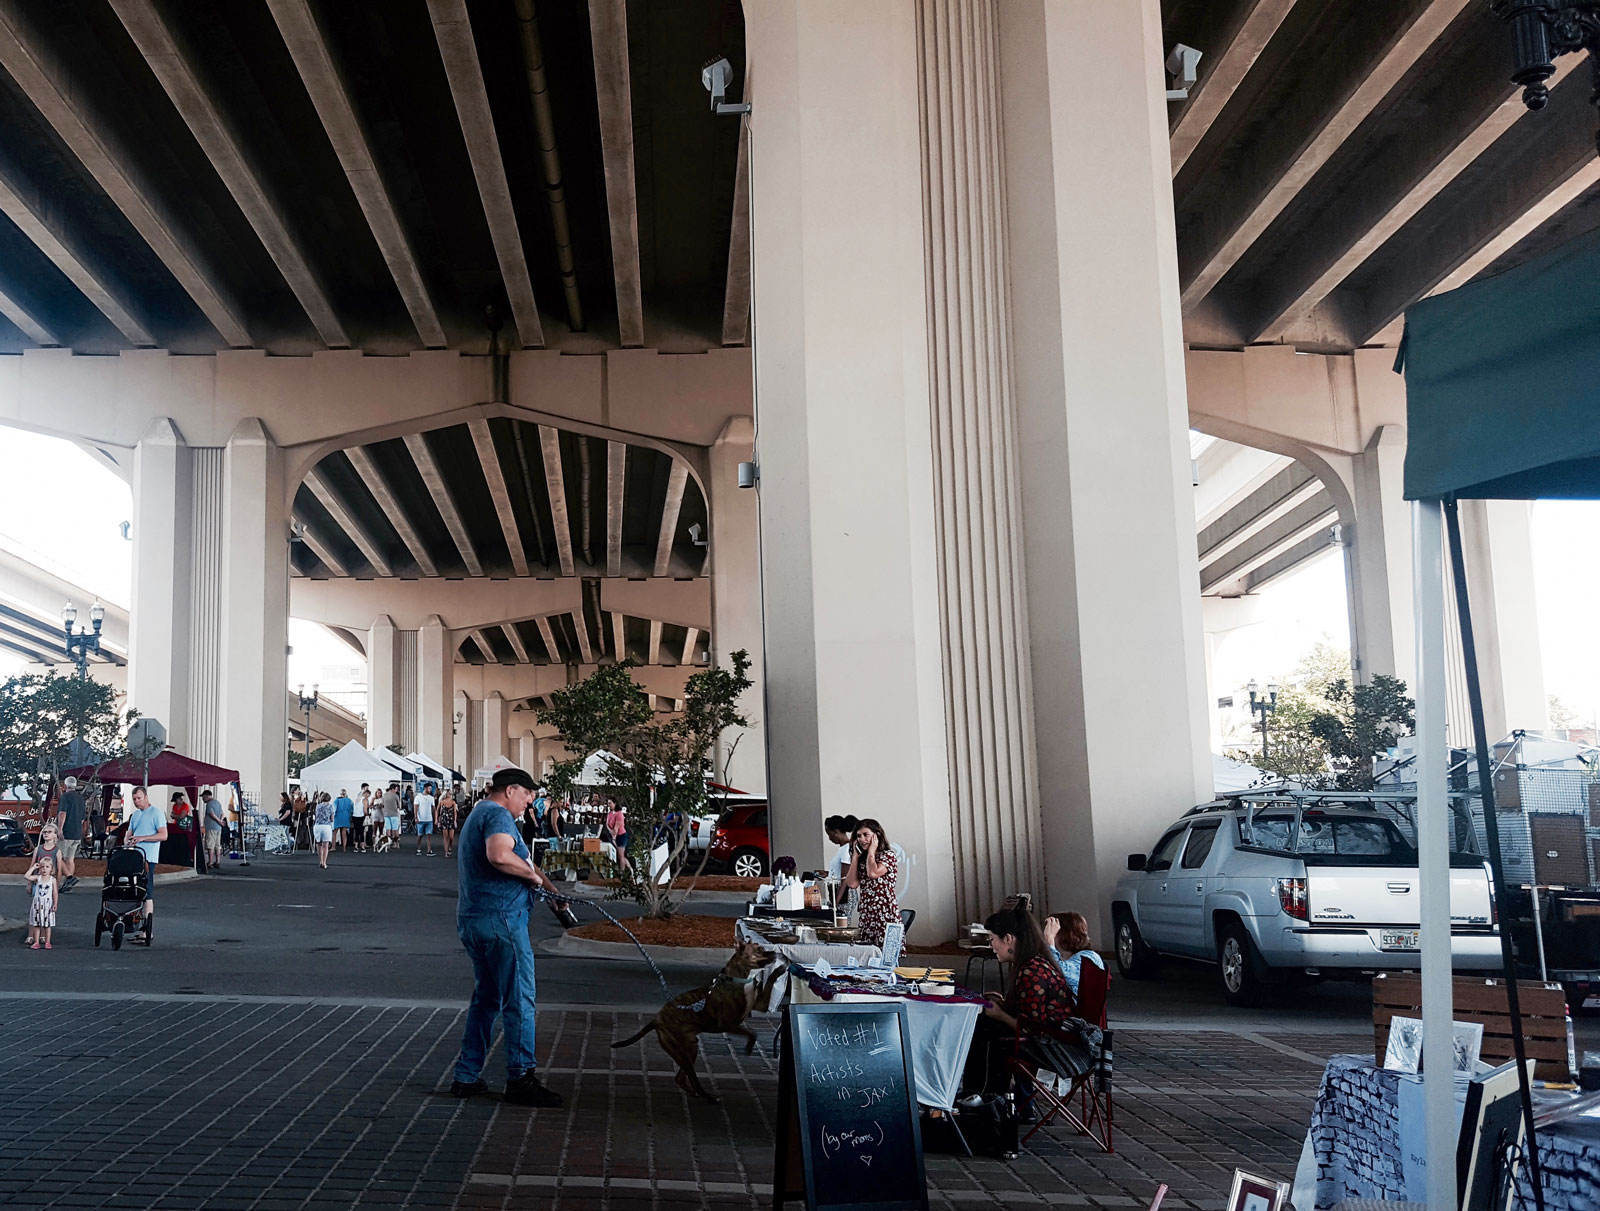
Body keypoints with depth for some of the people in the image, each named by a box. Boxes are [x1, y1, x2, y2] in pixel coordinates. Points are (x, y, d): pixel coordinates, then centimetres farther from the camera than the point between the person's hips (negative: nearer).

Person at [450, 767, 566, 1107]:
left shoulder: (479, 814, 23)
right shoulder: (498, 815, -11)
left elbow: (520, 859, 28)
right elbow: (499, 856, -33)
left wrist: (553, 891, 28)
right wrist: (534, 875, -17)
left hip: (472, 920, 10)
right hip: (500, 919, -10)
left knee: (486, 998, 18)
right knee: (519, 1000, -3)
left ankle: (467, 1076, 20)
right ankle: (521, 1077, 2)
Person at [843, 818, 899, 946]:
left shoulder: (888, 855, 0)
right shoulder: (862, 859, 18)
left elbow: (873, 873, -18)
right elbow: (852, 883, 4)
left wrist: (871, 851, -3)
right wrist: (856, 856, 9)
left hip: (885, 916, -6)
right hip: (866, 917, 6)